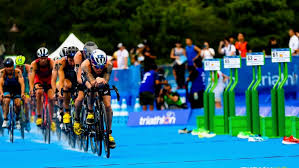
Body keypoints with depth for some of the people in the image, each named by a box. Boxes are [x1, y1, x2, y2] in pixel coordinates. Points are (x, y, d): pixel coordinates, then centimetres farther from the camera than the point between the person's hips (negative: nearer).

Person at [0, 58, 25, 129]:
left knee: (17, 104, -22)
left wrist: (22, 93, -51)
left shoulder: (17, 72, -24)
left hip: (16, 89, 0)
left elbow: (22, 83, -34)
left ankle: (17, 120, 5)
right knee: (6, 100, -30)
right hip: (6, 90, 0)